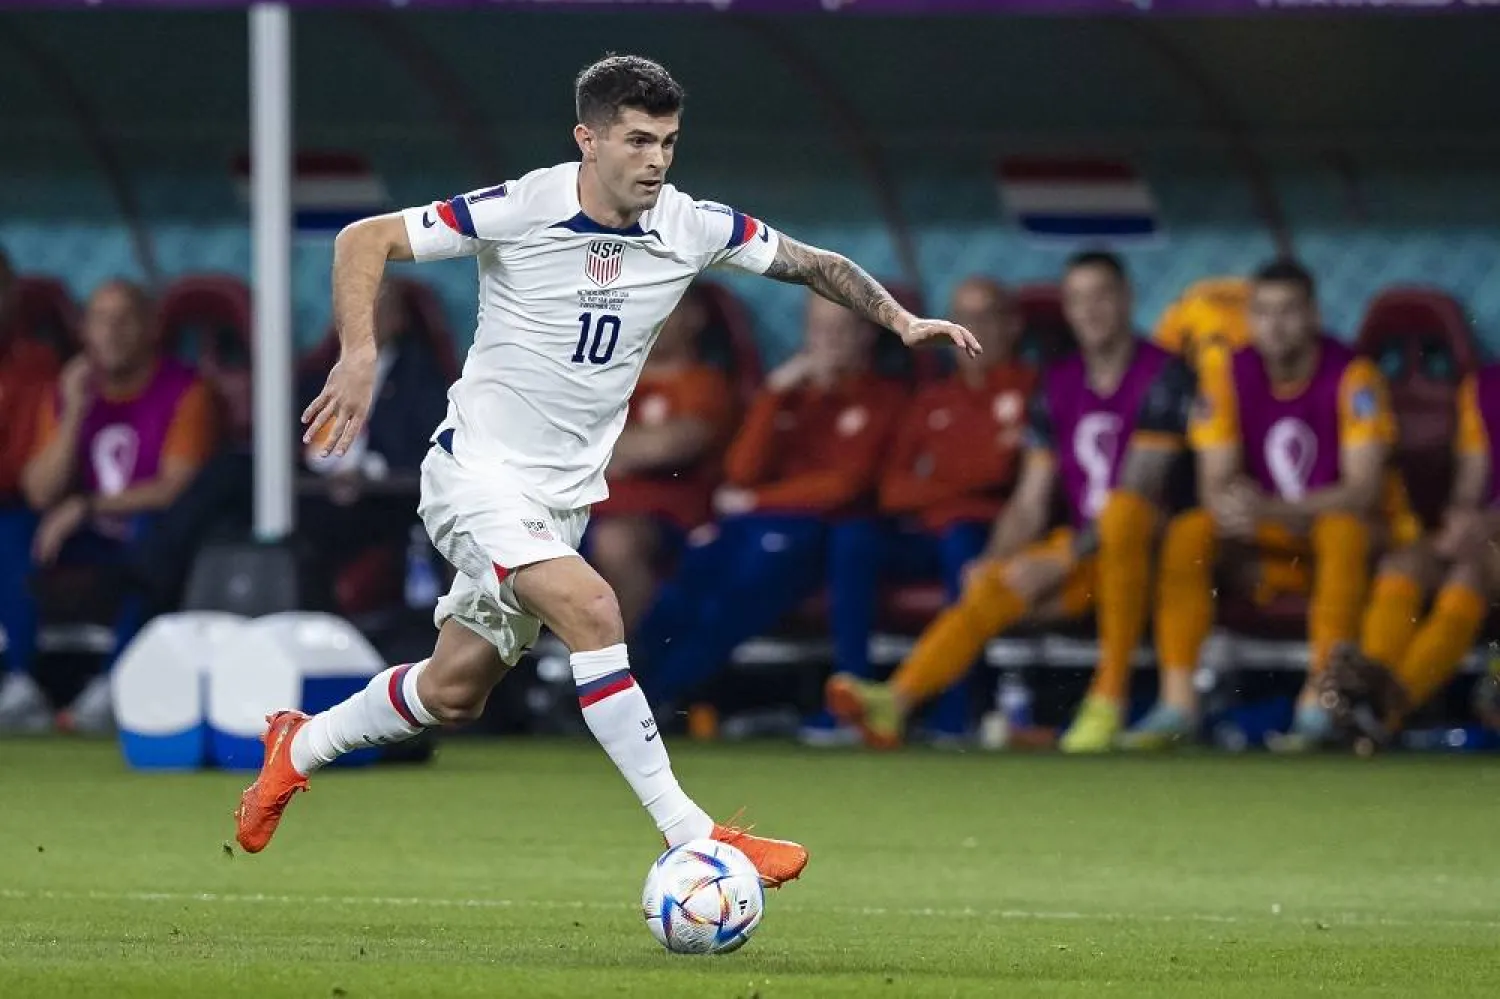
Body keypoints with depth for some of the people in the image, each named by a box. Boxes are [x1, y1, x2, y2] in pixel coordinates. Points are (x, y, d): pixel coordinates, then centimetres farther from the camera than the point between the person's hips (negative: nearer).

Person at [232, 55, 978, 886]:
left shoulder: (692, 228, -5)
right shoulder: (520, 211, -18)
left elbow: (811, 263, 8)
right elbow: (365, 240, -13)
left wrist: (902, 321, -7)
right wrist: (360, 354, -26)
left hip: (565, 493, 6)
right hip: (480, 469, -6)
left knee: (454, 692, 11)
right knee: (591, 609, -27)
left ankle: (300, 747, 37)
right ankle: (689, 836, -24)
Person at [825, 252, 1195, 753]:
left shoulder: (1161, 374, -7)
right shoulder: (1059, 385, 13)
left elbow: (1139, 491, -16)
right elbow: (1030, 504, 12)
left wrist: (1062, 560, -21)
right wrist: (994, 561, -8)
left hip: (1150, 546, -5)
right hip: (1080, 550, 5)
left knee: (1122, 512, -37)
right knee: (989, 588, -20)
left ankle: (1110, 698, -34)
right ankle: (895, 702, -41)